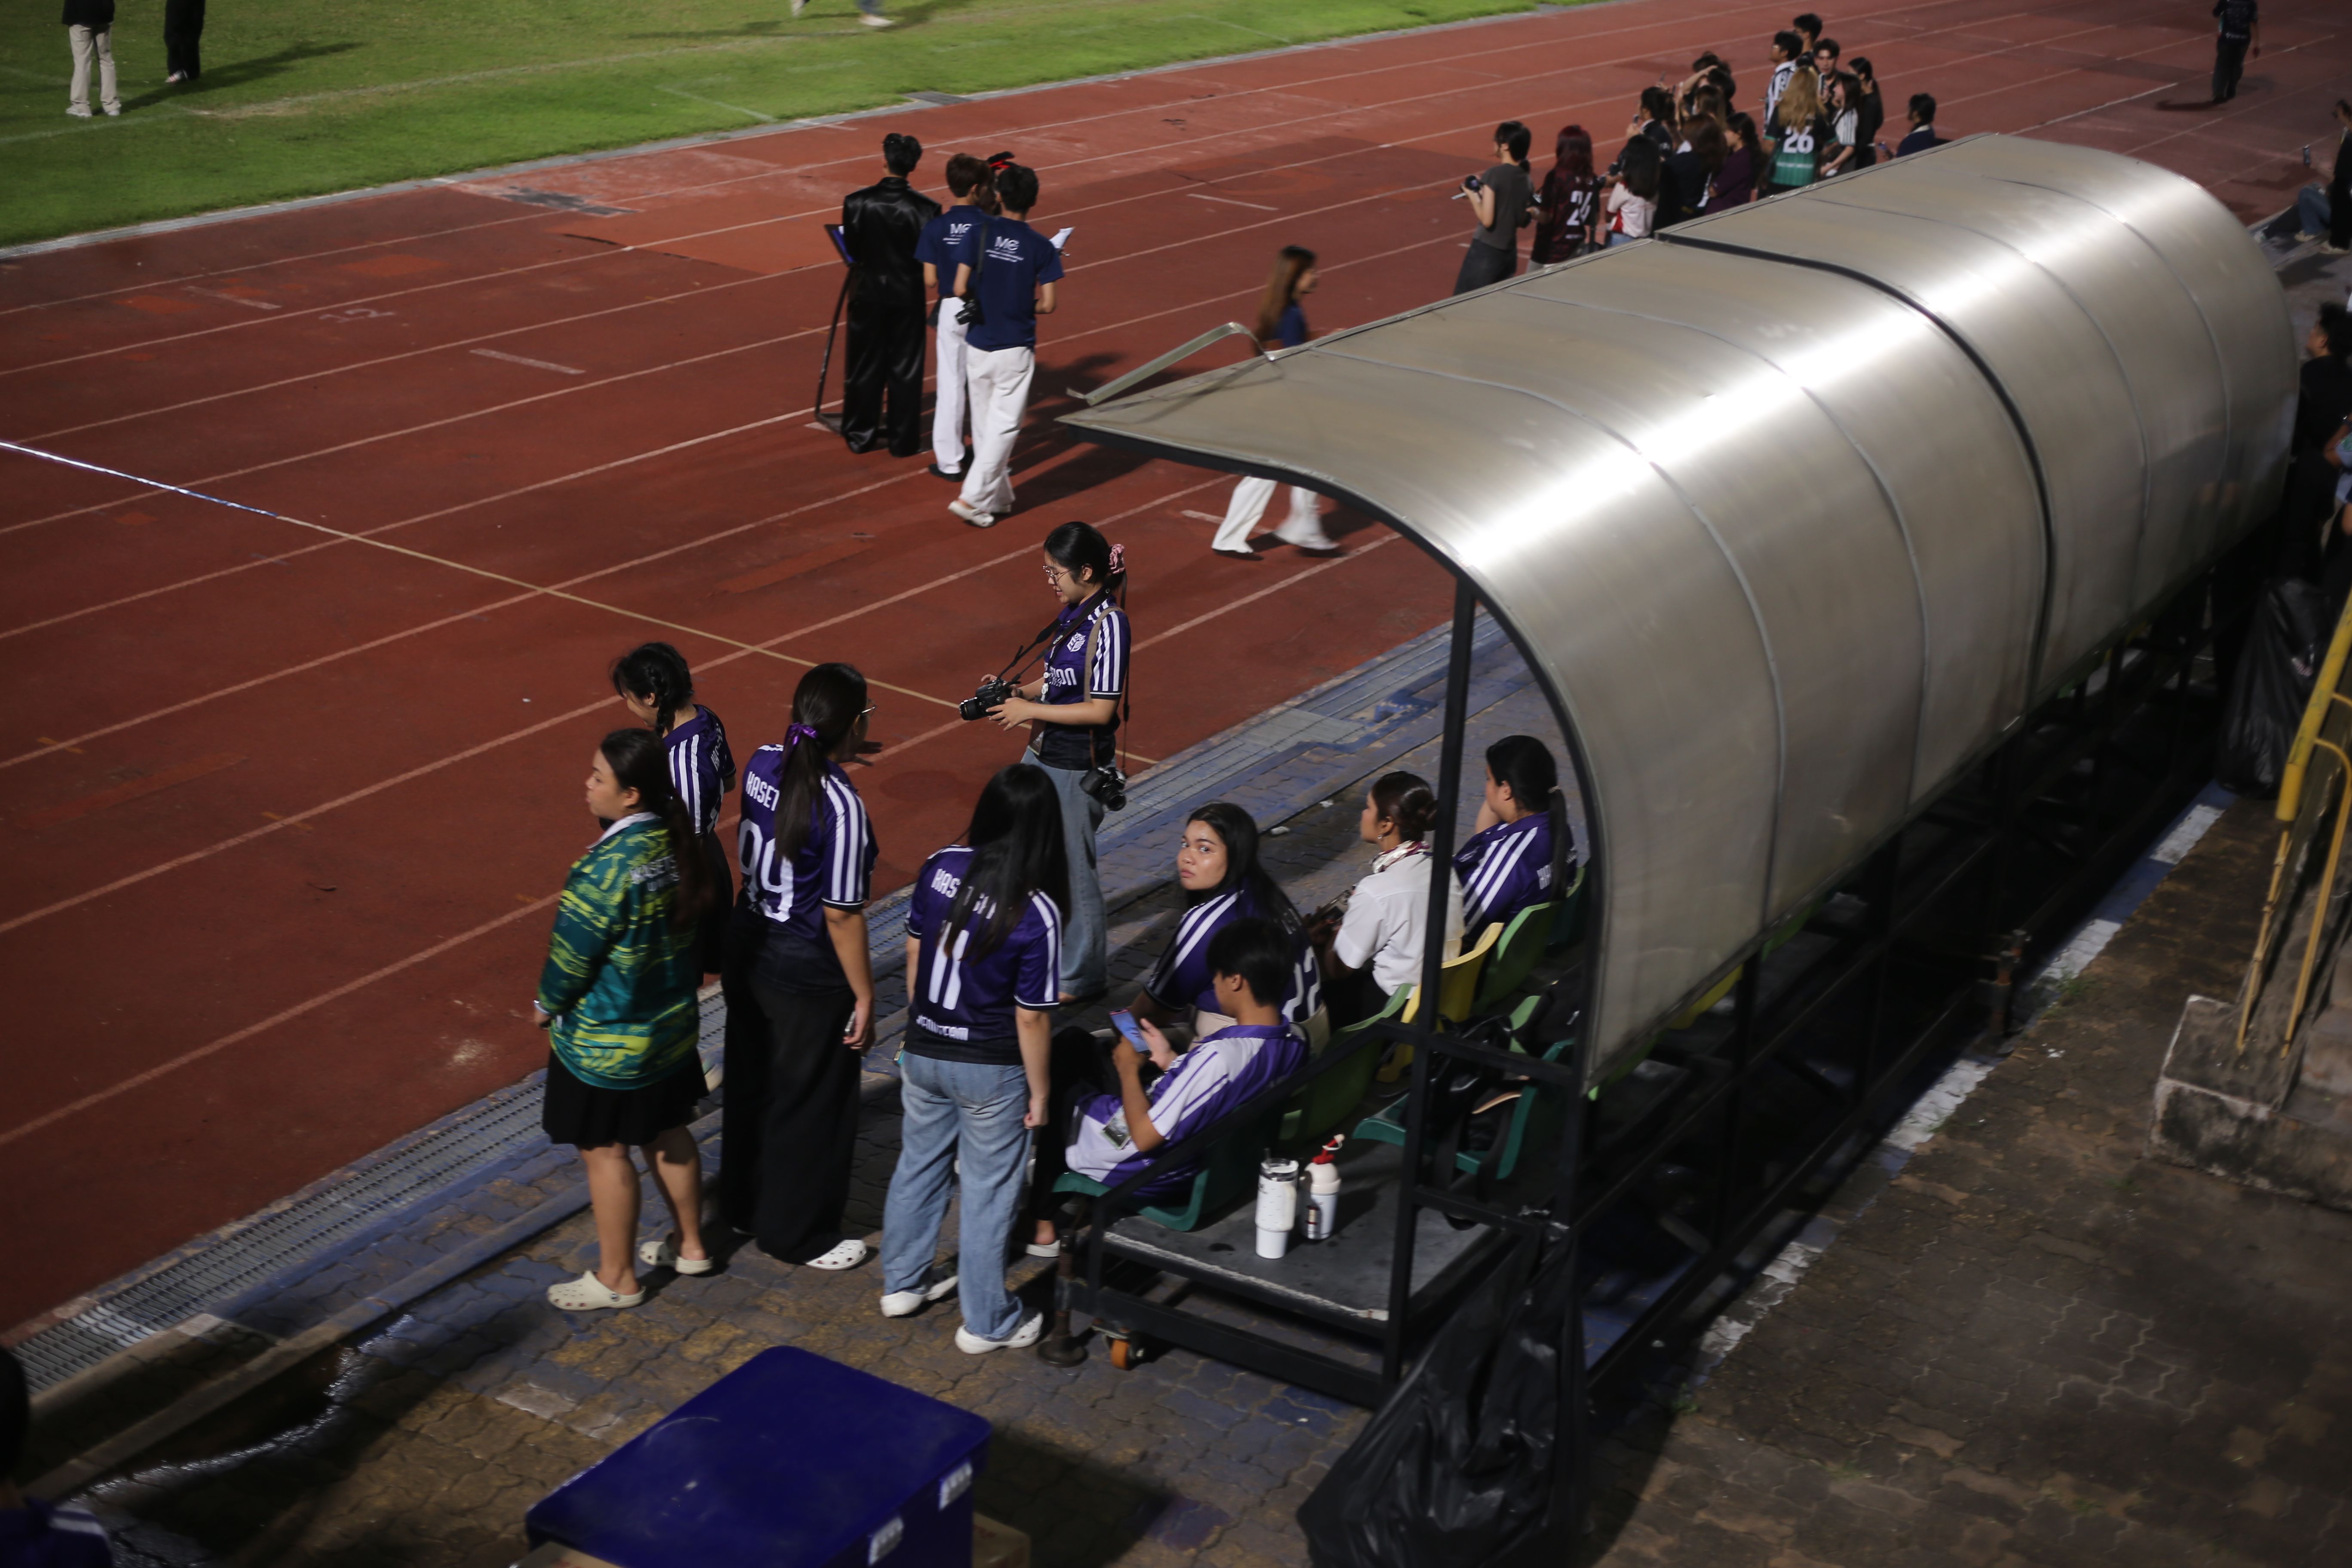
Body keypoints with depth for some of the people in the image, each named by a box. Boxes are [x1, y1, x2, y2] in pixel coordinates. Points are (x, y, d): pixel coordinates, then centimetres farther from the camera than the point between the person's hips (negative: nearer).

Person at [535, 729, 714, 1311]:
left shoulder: (609, 868, -30)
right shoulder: (677, 843, -7)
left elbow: (572, 954, -20)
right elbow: (694, 922, 5)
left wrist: (546, 1005, -2)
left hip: (606, 1040, -8)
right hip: (671, 1020, 8)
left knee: (604, 1151, 10)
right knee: (666, 1134, 24)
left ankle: (616, 1278, 23)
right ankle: (689, 1245, 40)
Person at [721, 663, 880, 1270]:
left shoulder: (763, 764, -8)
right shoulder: (841, 806, -27)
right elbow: (841, 916, -22)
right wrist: (864, 997, -14)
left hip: (749, 943, 8)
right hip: (807, 971, -8)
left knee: (752, 1080, 25)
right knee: (810, 1102, 11)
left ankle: (746, 1204, 44)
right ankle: (799, 1234, 27)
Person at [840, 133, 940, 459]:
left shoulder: (857, 202, -14)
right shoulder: (925, 209, -17)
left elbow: (852, 249, -5)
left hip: (869, 292, 1)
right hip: (907, 294, -1)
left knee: (865, 365, 14)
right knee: (905, 368, 10)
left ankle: (861, 434, 23)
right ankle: (903, 440, 16)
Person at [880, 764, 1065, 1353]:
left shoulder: (941, 867, -10)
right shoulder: (1036, 912, -24)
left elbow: (915, 954, 3)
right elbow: (1031, 1018, -18)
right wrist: (1039, 1092, -4)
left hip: (923, 1053, 5)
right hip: (990, 1070, -5)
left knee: (919, 1165, 23)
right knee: (989, 1191, 11)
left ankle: (903, 1282, 40)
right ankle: (986, 1322, 23)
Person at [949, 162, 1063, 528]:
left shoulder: (982, 232, -6)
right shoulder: (1041, 246, -8)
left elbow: (960, 288, -8)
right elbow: (1047, 305, -9)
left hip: (977, 344, 3)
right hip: (1015, 349, -3)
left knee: (984, 424, 15)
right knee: (1003, 426, 3)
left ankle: (998, 498, 24)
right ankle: (973, 498, -7)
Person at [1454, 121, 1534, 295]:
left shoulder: (1494, 174, -15)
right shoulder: (1527, 182, 5)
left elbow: (1487, 220, -20)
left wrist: (1473, 195, -3)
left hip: (1486, 252, -7)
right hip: (1510, 254, 7)